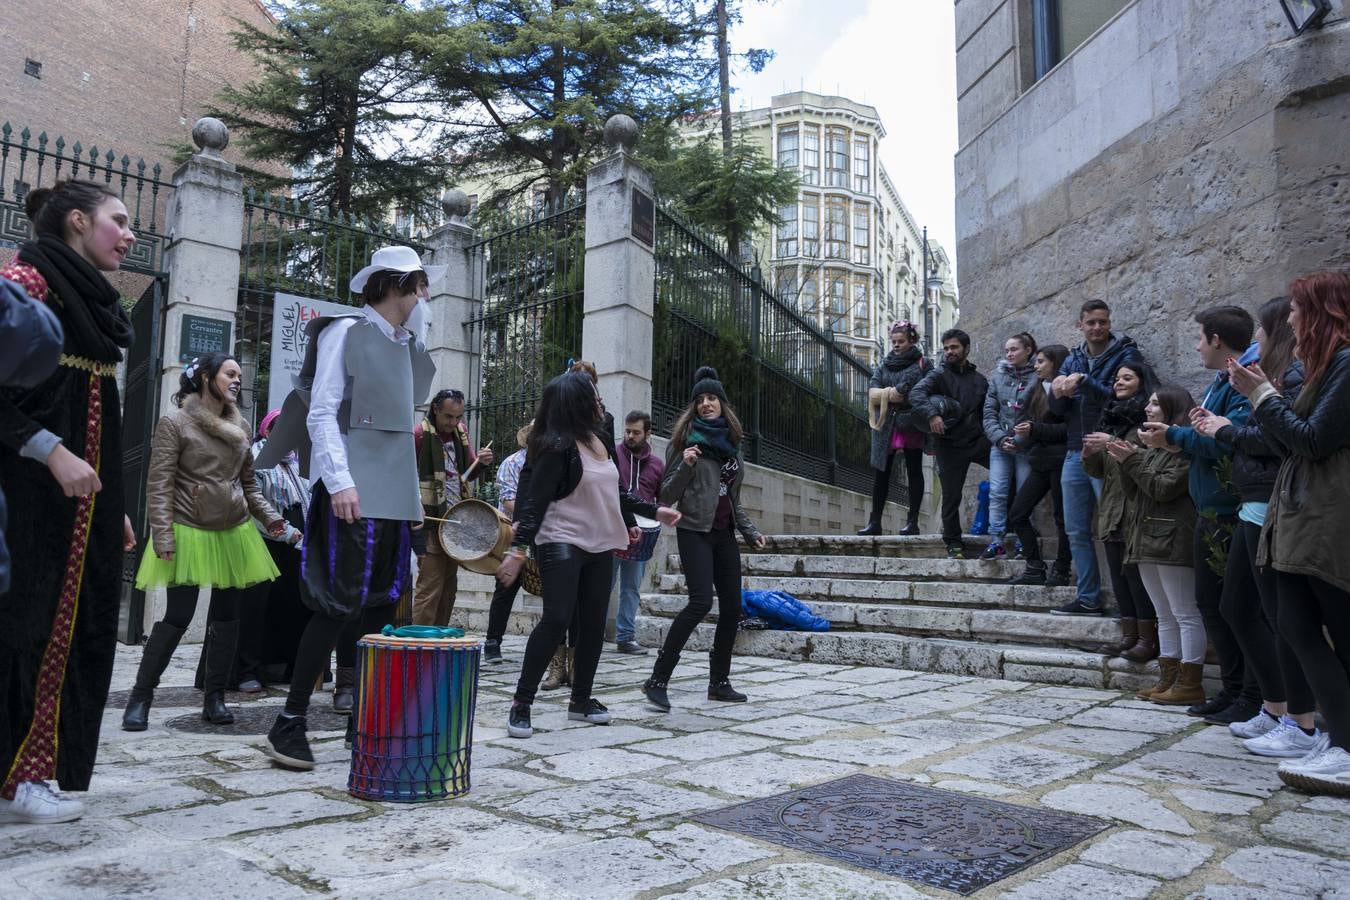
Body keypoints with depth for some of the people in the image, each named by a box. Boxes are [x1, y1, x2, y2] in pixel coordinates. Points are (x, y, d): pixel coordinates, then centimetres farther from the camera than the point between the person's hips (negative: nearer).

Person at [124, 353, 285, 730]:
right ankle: (140, 698, 10)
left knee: (227, 615, 6)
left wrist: (269, 516, 5)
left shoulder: (240, 428, 12)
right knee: (177, 617, -5)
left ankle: (214, 697, 16)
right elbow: (159, 485, -9)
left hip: (235, 533, 6)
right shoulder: (175, 423, -5)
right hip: (190, 532, -6)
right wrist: (163, 536, -16)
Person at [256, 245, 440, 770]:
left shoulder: (407, 346, 18)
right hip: (353, 490, -7)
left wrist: (413, 495, 16)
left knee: (382, 606, 7)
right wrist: (339, 481, -19)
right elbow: (321, 414, -8)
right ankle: (289, 724, 1)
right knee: (340, 603, -10)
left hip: (395, 494, 7)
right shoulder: (346, 332, -2)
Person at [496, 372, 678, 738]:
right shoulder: (556, 446, -13)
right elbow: (535, 500, -16)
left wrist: (653, 511, 28)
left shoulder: (601, 440, 11)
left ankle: (581, 700, 22)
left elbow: (614, 493, 22)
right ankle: (521, 703, -4)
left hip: (600, 545, 8)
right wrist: (518, 549, -23)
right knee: (556, 619, -14)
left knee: (594, 622, 9)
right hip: (561, 544, -8)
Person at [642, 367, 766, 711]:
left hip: (724, 534, 7)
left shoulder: (731, 443, 16)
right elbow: (667, 496, -4)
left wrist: (750, 532, 17)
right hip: (695, 531, -6)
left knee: (732, 607, 4)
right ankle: (657, 680, -14)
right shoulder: (685, 439, -1)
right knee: (701, 602, -20)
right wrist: (685, 465, -18)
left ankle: (719, 682, 16)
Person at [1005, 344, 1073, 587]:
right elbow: (1023, 420, 15)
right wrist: (1022, 432, -6)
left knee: (1062, 517, 0)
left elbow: (1069, 429, -15)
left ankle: (1061, 572, 12)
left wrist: (1035, 429, -16)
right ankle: (1035, 569, 11)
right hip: (1040, 462, 8)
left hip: (1060, 460, -8)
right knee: (1017, 515, 5)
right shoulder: (1036, 391, 16)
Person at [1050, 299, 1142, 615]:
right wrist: (1059, 394, -14)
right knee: (1077, 531, 10)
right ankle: (1088, 598, 19)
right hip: (1076, 453, 6)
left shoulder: (1126, 354, -3)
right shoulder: (1073, 360, 14)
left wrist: (1084, 382, -20)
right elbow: (1057, 409, 7)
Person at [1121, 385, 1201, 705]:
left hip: (1173, 540, -10)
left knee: (1185, 614, -4)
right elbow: (1142, 490, 20)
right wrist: (1127, 461, 6)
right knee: (1165, 615, 12)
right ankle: (1168, 679, 17)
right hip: (1148, 538, 10)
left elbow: (1164, 488, -17)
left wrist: (1132, 461, -12)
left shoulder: (1183, 447, -10)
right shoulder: (1156, 448, 20)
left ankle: (1190, 683, 0)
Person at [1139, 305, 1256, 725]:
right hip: (1211, 512, 10)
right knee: (1211, 602, 15)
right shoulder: (1220, 382, 16)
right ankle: (1233, 689, 26)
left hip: (1233, 513, -10)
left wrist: (1174, 435, -15)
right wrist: (1175, 435, 0)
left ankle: (1253, 699, 9)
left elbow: (1231, 440, -27)